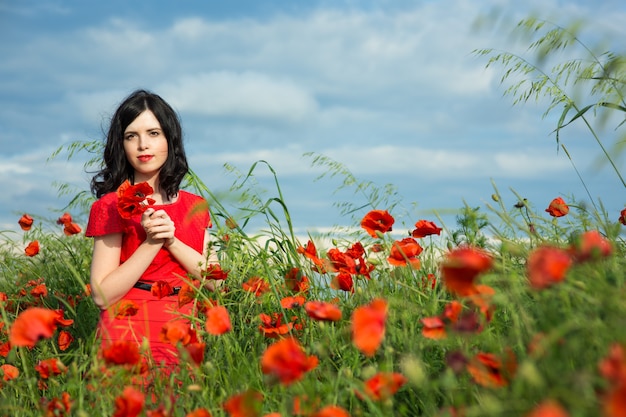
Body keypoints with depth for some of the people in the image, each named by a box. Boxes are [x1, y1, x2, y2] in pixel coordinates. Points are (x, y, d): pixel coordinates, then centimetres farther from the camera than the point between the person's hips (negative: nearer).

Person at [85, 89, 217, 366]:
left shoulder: (196, 207, 11)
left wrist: (171, 240, -11)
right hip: (131, 337, -4)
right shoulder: (111, 206, -2)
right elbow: (102, 295, -9)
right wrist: (152, 243, -16)